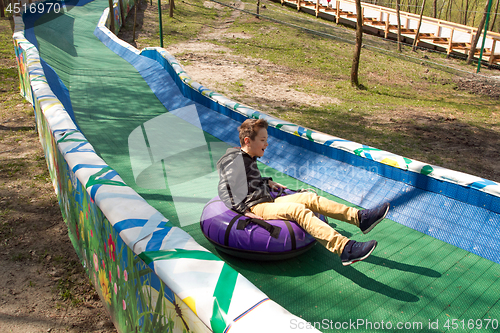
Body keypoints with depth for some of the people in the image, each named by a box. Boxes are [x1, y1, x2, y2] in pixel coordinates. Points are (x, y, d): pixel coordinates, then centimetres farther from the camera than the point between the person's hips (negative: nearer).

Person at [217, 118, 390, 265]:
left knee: (310, 198, -5)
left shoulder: (249, 158, 19)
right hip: (255, 207, -10)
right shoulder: (235, 159, -10)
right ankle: (344, 249, -46)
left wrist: (266, 182, 25)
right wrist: (243, 210, -22)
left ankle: (359, 217, -11)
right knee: (298, 210, -30)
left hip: (268, 201, 10)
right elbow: (225, 191, -15)